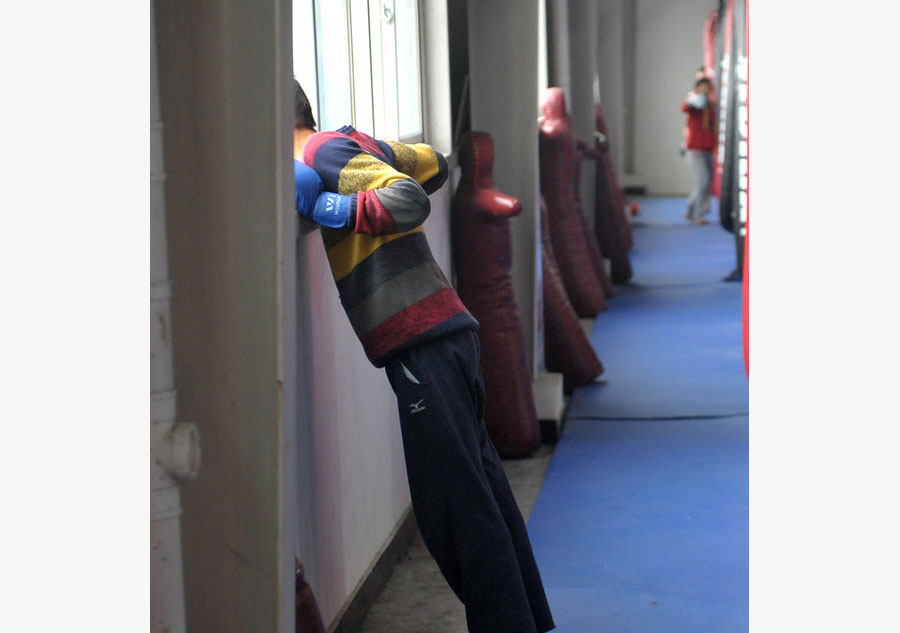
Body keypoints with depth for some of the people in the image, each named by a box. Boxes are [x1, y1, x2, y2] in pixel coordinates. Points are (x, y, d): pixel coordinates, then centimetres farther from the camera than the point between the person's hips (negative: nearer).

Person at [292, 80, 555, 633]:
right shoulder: (358, 143, 19)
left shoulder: (323, 152, -6)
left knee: (453, 506, -6)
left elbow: (411, 199, -19)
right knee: (480, 495, 14)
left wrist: (329, 208, -15)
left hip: (421, 344, -9)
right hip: (448, 335, 10)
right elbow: (434, 163, 35)